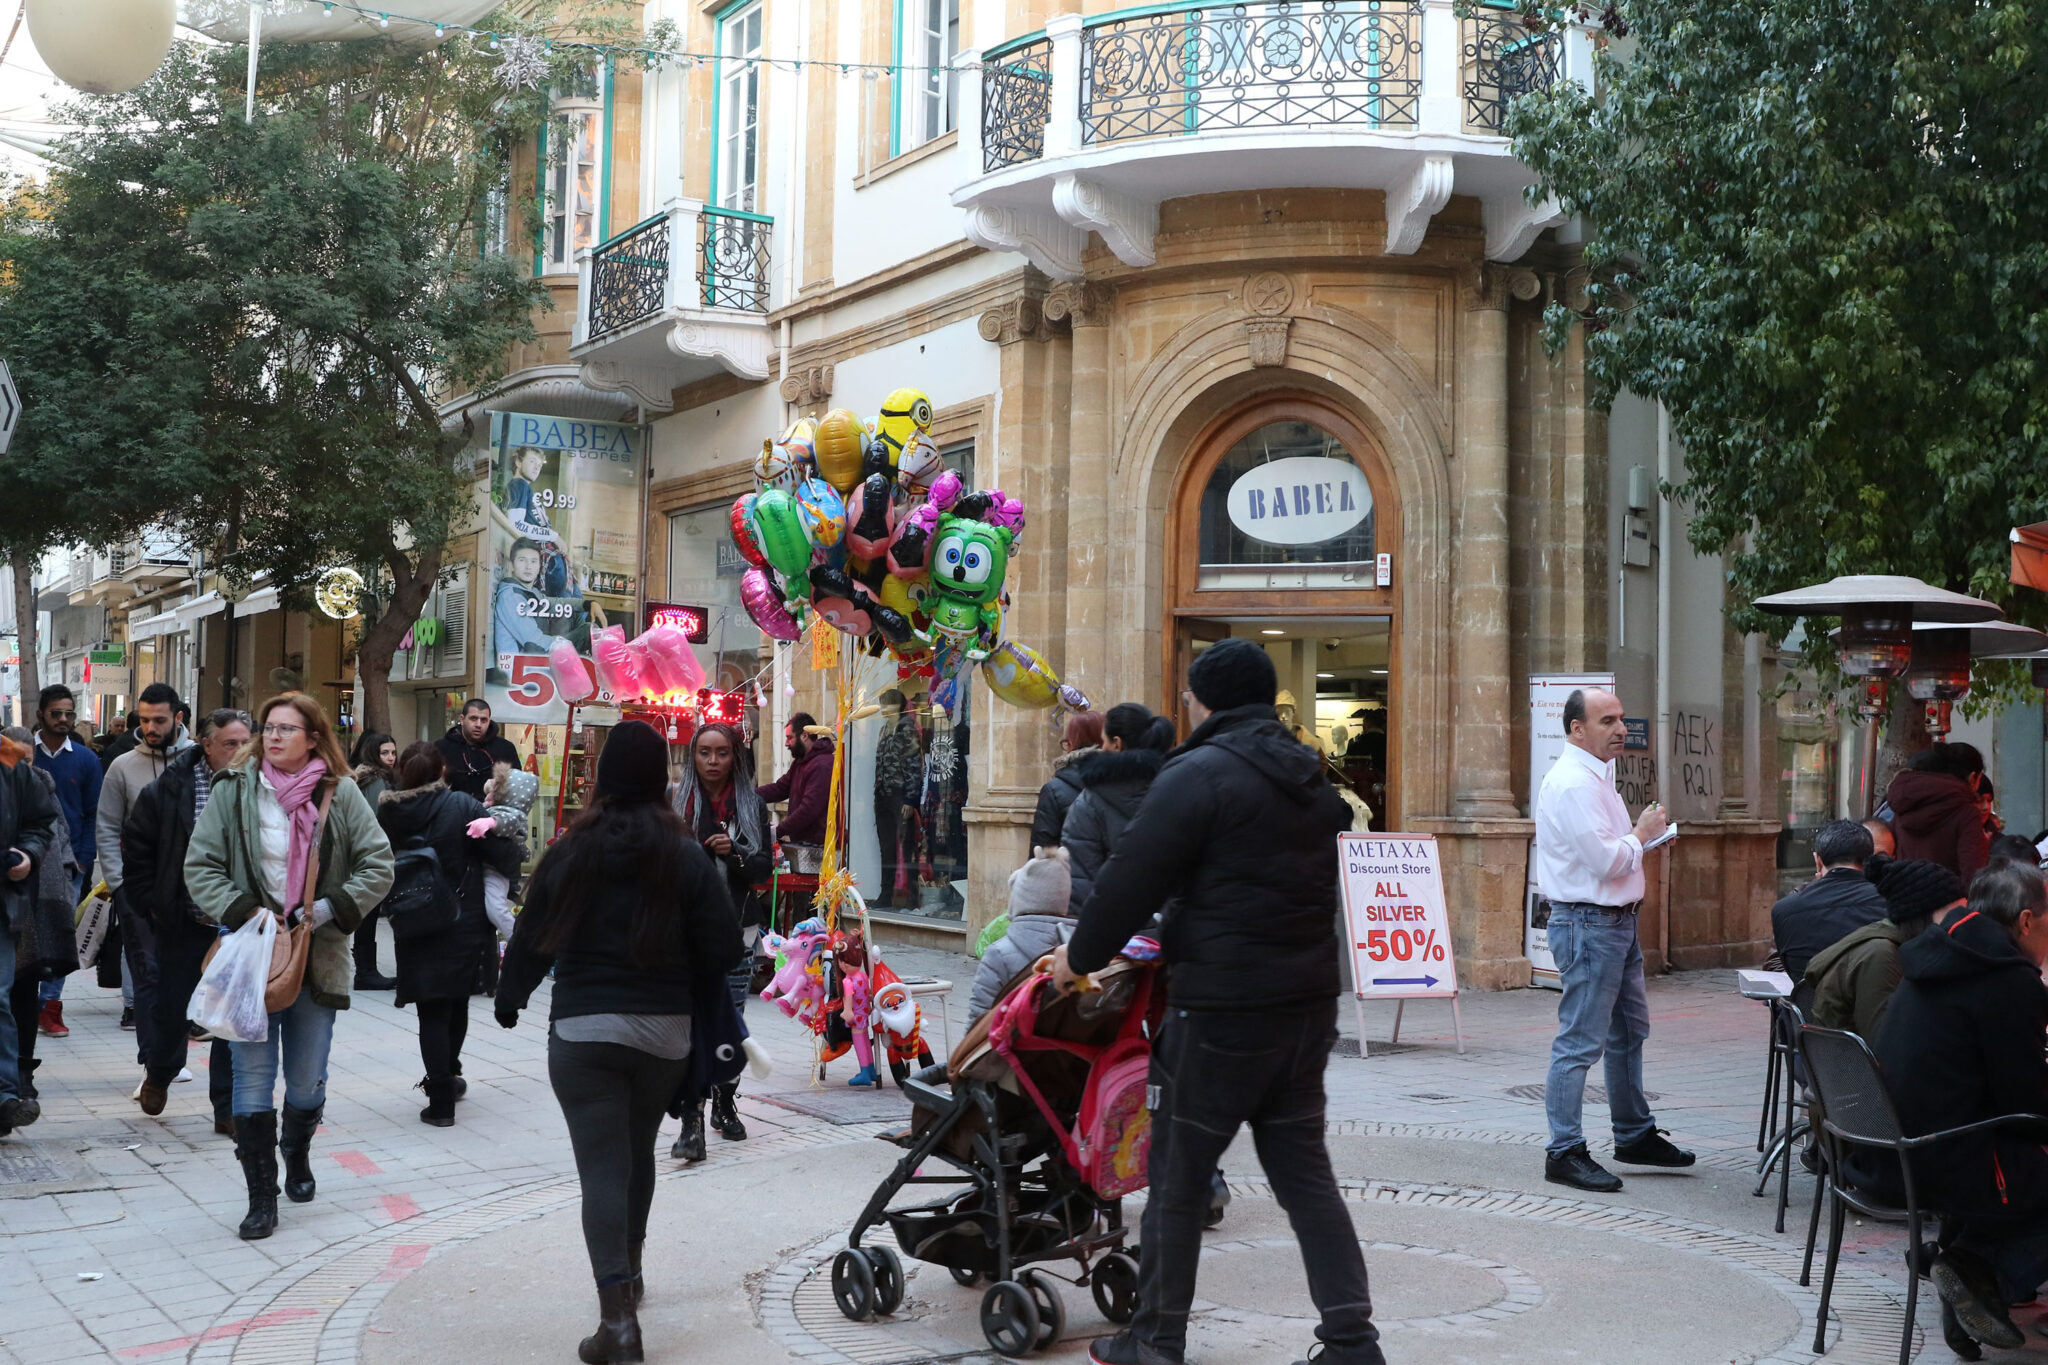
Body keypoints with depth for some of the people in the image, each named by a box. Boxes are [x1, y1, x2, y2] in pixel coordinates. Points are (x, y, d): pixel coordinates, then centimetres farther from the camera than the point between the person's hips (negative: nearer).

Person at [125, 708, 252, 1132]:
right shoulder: (168, 790, -6)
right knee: (170, 1007, 15)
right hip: (183, 925, 0)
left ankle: (228, 1109, 11)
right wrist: (151, 904, -1)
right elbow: (136, 848, 2)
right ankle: (159, 1074, 44)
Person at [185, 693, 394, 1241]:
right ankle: (261, 1199, 8)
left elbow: (378, 865, 1)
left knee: (307, 1081, 12)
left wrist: (331, 908, -11)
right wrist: (242, 911, -13)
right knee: (253, 1080, -3)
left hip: (318, 958, 1)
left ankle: (297, 1155, 41)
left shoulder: (340, 794, -1)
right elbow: (200, 866, 1)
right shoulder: (233, 790, -1)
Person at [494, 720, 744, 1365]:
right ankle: (630, 1270, 40)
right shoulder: (688, 857, -4)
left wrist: (509, 999, 21)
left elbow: (532, 938, 3)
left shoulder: (569, 852, -3)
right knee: (638, 1150, 22)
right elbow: (724, 948, -7)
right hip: (665, 1031, 2)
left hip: (582, 1030, -2)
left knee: (602, 1167, -4)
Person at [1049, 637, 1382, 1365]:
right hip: (1307, 1004, 7)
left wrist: (1081, 957, 4)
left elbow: (1131, 881, -13)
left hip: (1219, 1011, -7)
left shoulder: (1198, 775, -12)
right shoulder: (1314, 780, 12)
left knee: (1177, 1179, 6)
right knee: (1305, 1174, 12)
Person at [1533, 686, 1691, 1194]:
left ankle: (1634, 1136, 33)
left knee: (1630, 1032, 20)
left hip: (1618, 923, 11)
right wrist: (1642, 833, -8)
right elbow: (1604, 860, -24)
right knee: (1580, 1040, -7)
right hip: (1588, 926, -11)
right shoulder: (1573, 782, -18)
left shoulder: (1595, 777, 16)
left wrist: (1638, 836, 9)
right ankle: (1564, 1153, -1)